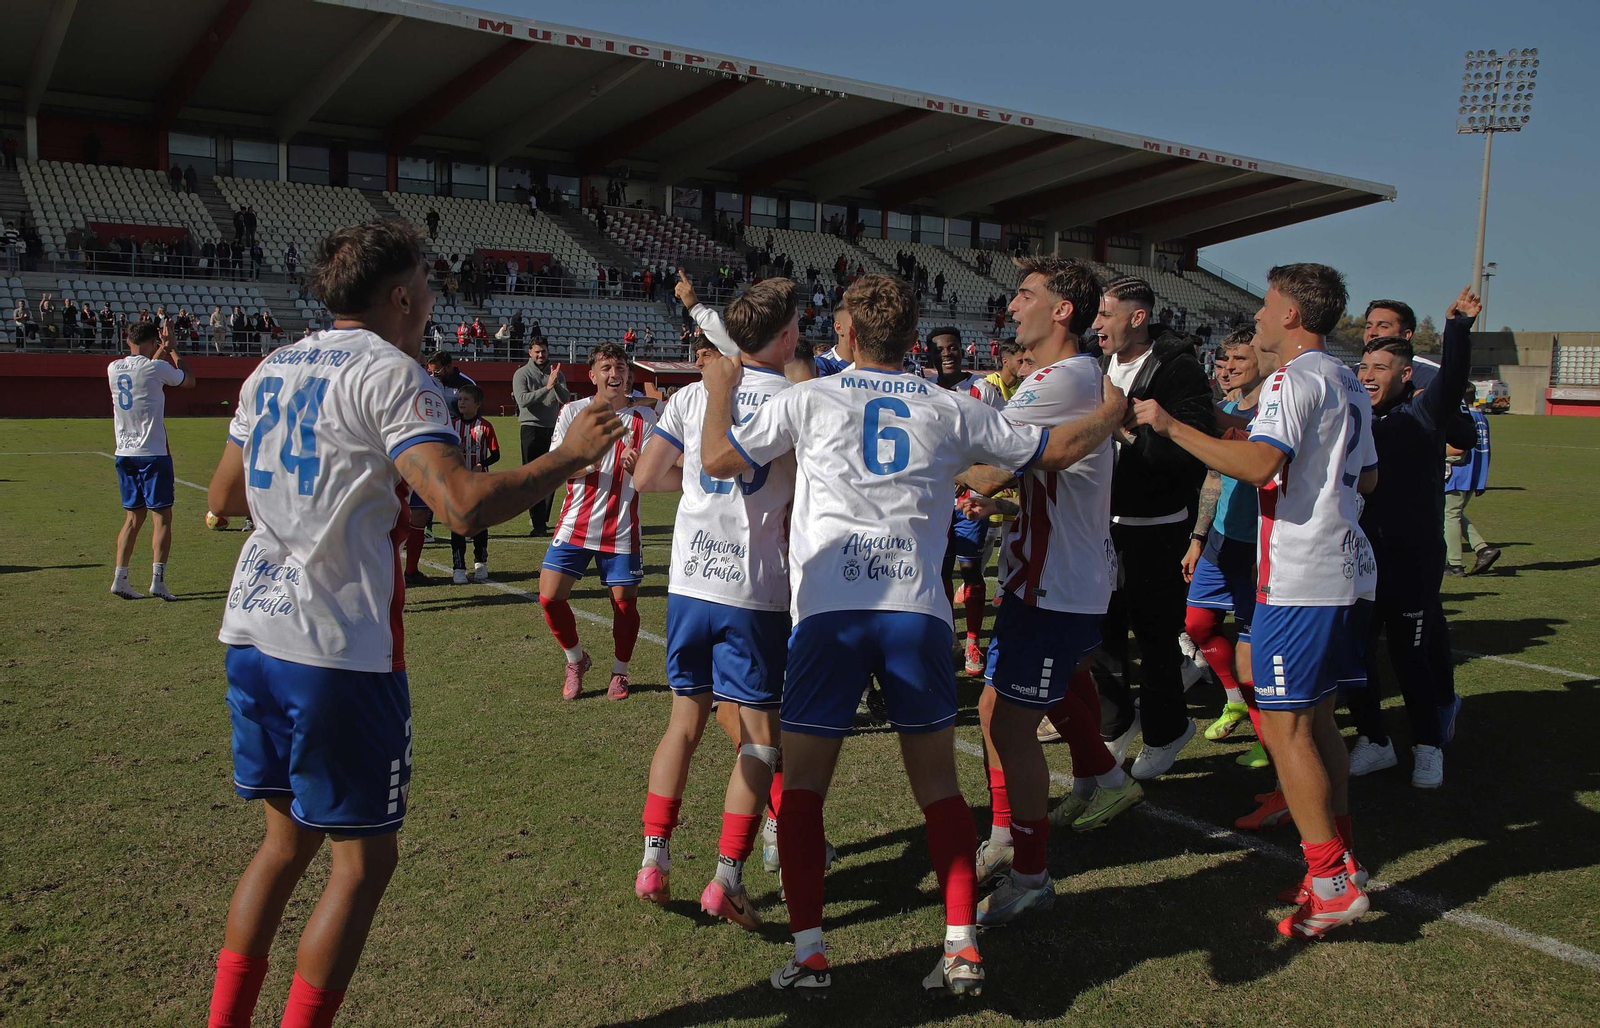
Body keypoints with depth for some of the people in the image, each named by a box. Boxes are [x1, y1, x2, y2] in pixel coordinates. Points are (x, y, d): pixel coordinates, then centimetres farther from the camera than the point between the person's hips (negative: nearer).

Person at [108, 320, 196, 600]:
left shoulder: (114, 368, 7)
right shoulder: (156, 367, -11)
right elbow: (189, 380, 7)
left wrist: (162, 349, 32)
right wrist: (171, 348, 15)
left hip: (124, 454, 6)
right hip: (153, 453, -6)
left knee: (133, 517, 14)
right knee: (162, 516, -1)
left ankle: (119, 578, 9)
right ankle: (157, 579, -8)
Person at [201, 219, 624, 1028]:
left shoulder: (272, 369, 13)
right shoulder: (389, 373, -11)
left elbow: (224, 497, 24)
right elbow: (465, 506, -24)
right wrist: (570, 453, -11)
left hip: (252, 632, 8)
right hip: (339, 650, -8)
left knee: (287, 839, 21)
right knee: (362, 861, 6)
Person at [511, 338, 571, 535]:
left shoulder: (557, 374, 10)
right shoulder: (521, 374, -1)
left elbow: (566, 399, -3)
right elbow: (523, 400, -16)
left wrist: (556, 384, -21)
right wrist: (547, 388, -23)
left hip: (553, 429, 4)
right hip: (531, 428, -4)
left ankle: (540, 519, 21)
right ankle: (538, 522, -6)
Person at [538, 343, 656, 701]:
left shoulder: (644, 418, 1)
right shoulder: (572, 412, 2)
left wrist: (634, 464, -27)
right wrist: (583, 464, -22)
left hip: (622, 530, -1)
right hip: (575, 524, 1)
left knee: (624, 603, 3)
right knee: (550, 597, -4)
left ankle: (619, 672, 27)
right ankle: (576, 660, 21)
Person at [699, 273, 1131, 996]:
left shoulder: (809, 398, 7)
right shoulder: (950, 409, 12)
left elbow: (716, 460, 8)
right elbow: (1057, 452, 17)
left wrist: (720, 387, 26)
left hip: (829, 610, -1)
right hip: (918, 610, 2)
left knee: (802, 783, 11)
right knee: (938, 784, 15)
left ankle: (808, 953, 7)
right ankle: (962, 947, 10)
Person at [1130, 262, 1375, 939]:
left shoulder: (1295, 380, -13)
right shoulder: (1350, 386, 17)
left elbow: (1258, 464, -27)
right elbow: (1367, 478, 24)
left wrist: (1171, 426, -21)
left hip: (1299, 578, -10)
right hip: (1347, 572, 10)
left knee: (1284, 726, -5)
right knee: (1317, 720, 15)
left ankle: (1330, 879, -2)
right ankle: (1339, 860, 23)